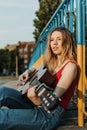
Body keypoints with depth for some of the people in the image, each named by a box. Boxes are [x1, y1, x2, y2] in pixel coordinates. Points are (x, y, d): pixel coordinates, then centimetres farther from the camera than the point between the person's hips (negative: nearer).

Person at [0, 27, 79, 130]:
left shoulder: (70, 66, -8)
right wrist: (28, 72, 8)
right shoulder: (52, 62, 15)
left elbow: (53, 99, -17)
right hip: (37, 106, 8)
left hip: (50, 114, -7)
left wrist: (37, 100, -39)